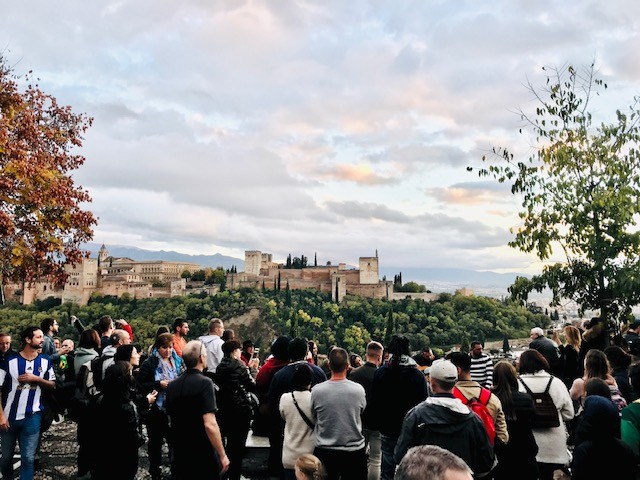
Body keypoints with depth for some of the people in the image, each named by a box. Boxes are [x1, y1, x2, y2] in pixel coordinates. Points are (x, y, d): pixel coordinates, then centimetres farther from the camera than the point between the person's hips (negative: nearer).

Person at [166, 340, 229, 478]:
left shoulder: (172, 385, 2)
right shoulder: (204, 383, -19)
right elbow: (209, 424, -25)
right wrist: (223, 455, -17)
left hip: (179, 455, 6)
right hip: (203, 456, -6)